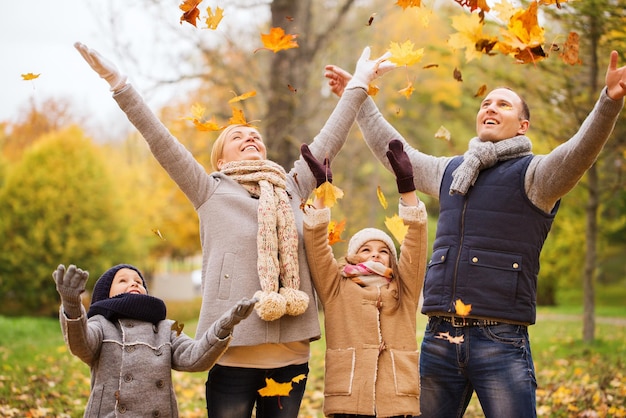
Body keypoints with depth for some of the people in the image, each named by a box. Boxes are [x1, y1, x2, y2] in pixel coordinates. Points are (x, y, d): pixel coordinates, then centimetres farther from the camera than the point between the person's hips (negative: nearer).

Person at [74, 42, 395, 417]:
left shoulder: (292, 189, 15)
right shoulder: (211, 192, 6)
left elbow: (329, 141, 21)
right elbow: (161, 140, -1)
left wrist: (359, 84, 26)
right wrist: (118, 83, -7)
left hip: (292, 354, 3)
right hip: (235, 353, -3)